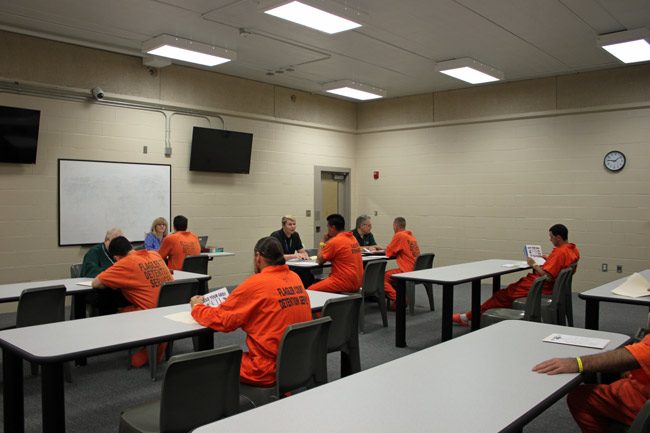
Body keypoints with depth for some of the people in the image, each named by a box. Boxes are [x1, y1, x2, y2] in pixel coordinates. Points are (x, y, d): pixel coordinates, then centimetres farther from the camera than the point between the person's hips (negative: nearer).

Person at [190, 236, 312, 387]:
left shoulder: (256, 284, -15)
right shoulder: (295, 278, 3)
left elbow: (220, 320, -8)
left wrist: (197, 307, 10)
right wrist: (231, 302, 15)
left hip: (270, 372, -7)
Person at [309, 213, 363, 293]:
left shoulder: (335, 241, -14)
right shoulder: (353, 238, 12)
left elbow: (320, 261, -4)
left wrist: (323, 242, 6)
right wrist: (327, 242, 12)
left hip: (345, 284, -9)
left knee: (311, 290, -6)